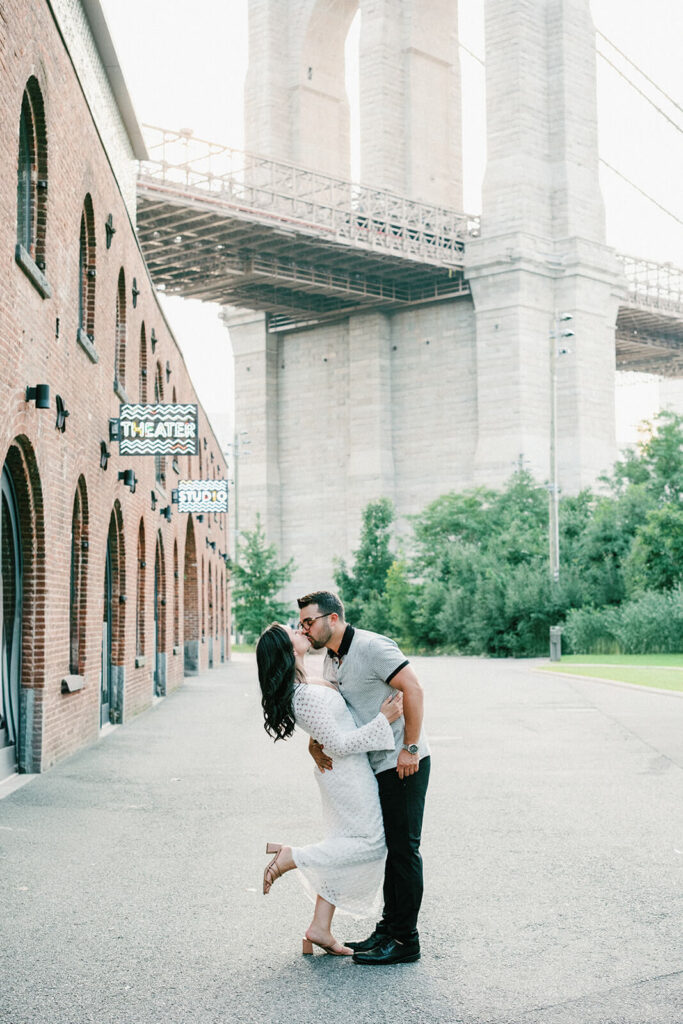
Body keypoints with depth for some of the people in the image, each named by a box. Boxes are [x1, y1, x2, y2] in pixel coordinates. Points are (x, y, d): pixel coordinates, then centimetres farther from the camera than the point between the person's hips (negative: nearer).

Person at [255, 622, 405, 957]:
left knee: (346, 847, 14)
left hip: (339, 772, 9)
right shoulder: (307, 696, -27)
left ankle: (320, 929, 16)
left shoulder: (306, 684, 2)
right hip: (348, 771, -9)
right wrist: (383, 719, -20)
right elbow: (338, 744, -23)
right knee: (372, 843, 1)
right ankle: (291, 857, -3)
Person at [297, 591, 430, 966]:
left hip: (404, 763, -9)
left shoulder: (372, 647, -17)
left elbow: (413, 689, -23)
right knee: (391, 846, 15)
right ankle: (389, 928, 24)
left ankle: (404, 940, 2)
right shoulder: (330, 661, 11)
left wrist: (410, 748, -23)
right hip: (378, 766, 9)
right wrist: (315, 742, -8)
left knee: (403, 848, -5)